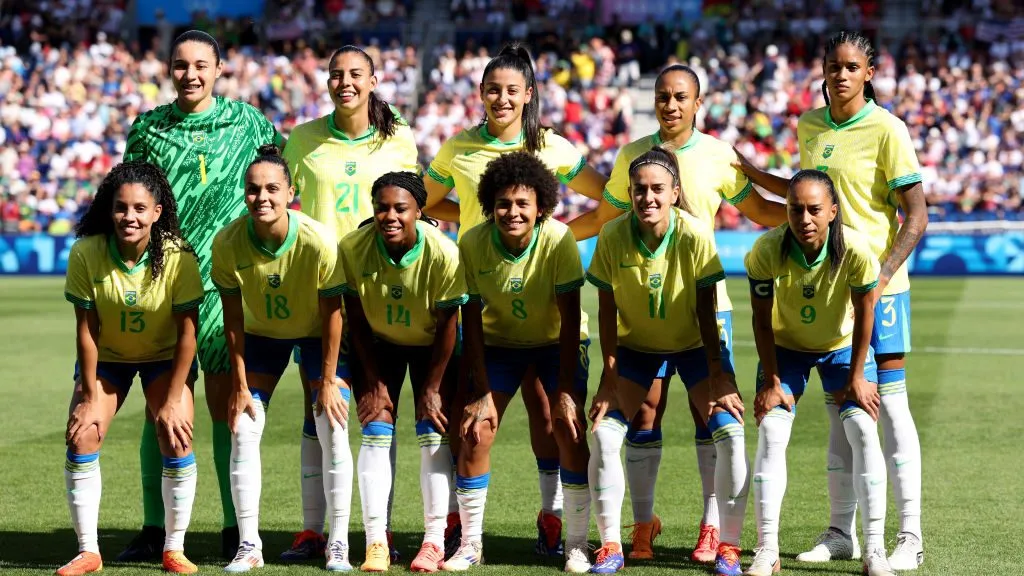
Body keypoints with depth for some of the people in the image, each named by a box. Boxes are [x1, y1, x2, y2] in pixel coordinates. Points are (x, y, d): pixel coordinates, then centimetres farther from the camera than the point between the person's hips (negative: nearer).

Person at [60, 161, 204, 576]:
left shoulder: (178, 256, -26)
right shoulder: (86, 253, -24)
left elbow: (187, 331, -19)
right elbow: (86, 326, -16)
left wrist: (171, 401, -18)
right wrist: (89, 396, -14)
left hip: (164, 357, -1)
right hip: (105, 357, 1)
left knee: (177, 440, -16)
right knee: (81, 439, -14)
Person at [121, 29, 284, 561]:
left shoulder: (246, 122, 5)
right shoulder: (147, 128, 9)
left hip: (224, 279, -1)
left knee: (225, 401, 1)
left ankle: (235, 526, 7)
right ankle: (154, 527, 8)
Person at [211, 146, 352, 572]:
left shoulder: (318, 241, -33)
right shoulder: (228, 243, -27)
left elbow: (332, 314, -21)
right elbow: (233, 319, -14)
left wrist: (327, 382, -17)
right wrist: (240, 384, -12)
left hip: (317, 334, -2)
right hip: (261, 333, 2)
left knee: (333, 431, -11)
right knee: (243, 431, -7)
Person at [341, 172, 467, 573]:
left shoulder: (443, 254, -31)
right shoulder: (353, 248, -26)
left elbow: (447, 324, -19)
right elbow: (356, 318, -12)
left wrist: (432, 388, -14)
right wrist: (374, 382, -10)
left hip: (431, 345, -1)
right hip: (379, 344, 1)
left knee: (434, 434, -8)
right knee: (376, 430, -9)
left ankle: (434, 541, -2)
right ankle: (376, 542, -8)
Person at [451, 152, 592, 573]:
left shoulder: (559, 240, -26)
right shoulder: (472, 244, -21)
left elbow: (570, 319, -22)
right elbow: (471, 320, -14)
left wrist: (565, 392, -24)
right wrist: (482, 393, -18)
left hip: (558, 342, -1)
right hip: (499, 342, 1)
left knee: (570, 433, -14)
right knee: (476, 432, -10)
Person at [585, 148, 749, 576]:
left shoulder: (695, 235, -25)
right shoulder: (612, 236, -21)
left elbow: (706, 312, -18)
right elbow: (607, 310, -12)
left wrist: (717, 381, -19)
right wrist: (609, 378, -14)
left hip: (694, 345, -1)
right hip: (635, 345, 1)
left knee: (730, 433, -14)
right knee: (604, 434, -12)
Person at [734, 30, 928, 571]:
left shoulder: (886, 130, -10)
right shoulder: (809, 126, 8)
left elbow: (916, 216, -13)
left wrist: (882, 276, -22)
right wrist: (754, 175, 21)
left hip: (879, 286, -6)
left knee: (889, 403, -5)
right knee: (839, 409, 10)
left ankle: (911, 537, 0)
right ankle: (841, 532, 18)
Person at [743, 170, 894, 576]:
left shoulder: (855, 250, -31)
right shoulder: (766, 251, -30)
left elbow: (864, 313, -16)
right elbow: (762, 320, -16)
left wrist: (857, 378, -12)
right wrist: (771, 381, -14)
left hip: (843, 346, 0)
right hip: (785, 347, 0)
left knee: (864, 431, -15)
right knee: (771, 432, -14)